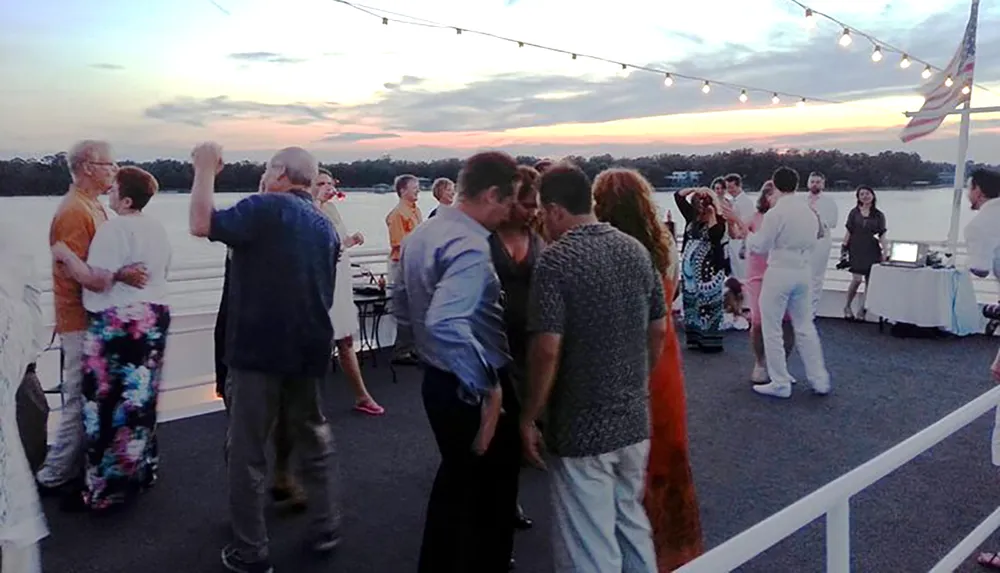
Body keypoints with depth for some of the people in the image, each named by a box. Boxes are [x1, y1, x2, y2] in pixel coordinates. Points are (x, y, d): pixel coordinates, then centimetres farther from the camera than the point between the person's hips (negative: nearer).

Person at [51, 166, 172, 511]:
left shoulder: (113, 229, -15)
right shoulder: (157, 229, 11)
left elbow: (98, 281, -19)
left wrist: (64, 254, -10)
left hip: (118, 324, -8)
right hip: (153, 318, 8)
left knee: (108, 404, 0)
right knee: (140, 399, 15)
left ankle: (105, 486, 7)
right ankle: (140, 473, 24)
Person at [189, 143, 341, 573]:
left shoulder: (266, 208, -9)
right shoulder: (325, 225, 14)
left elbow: (202, 224, -18)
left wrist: (206, 169, -7)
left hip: (260, 348, -6)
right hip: (309, 349, 7)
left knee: (247, 451, 4)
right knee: (313, 440, 19)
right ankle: (325, 530, 27)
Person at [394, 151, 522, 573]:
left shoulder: (422, 233, 6)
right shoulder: (471, 246, -24)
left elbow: (403, 309, 14)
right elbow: (446, 324, -38)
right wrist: (488, 389, -30)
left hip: (438, 380, 9)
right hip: (473, 390, -9)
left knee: (457, 482, 26)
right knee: (491, 492, 12)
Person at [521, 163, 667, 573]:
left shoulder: (557, 259, -16)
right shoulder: (636, 250, 4)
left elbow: (547, 350, -22)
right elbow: (659, 330, 11)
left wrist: (529, 419, -10)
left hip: (581, 426, -7)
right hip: (635, 418, 7)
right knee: (631, 520, 25)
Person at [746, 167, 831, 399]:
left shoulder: (775, 214, -15)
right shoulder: (810, 210, 5)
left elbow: (759, 247, -9)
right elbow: (819, 235, 14)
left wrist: (749, 235, 9)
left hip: (780, 273, -7)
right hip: (803, 271, 7)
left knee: (772, 329, 4)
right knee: (805, 326, 17)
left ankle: (780, 384, 9)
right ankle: (820, 380, 22)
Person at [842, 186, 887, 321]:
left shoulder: (879, 215, 7)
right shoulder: (854, 212, 6)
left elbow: (882, 235, 5)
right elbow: (848, 232, 6)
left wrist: (885, 251, -4)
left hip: (872, 251, 2)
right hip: (856, 250, -1)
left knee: (870, 281, 0)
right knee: (857, 279, -13)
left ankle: (862, 310, 11)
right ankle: (848, 306, 7)